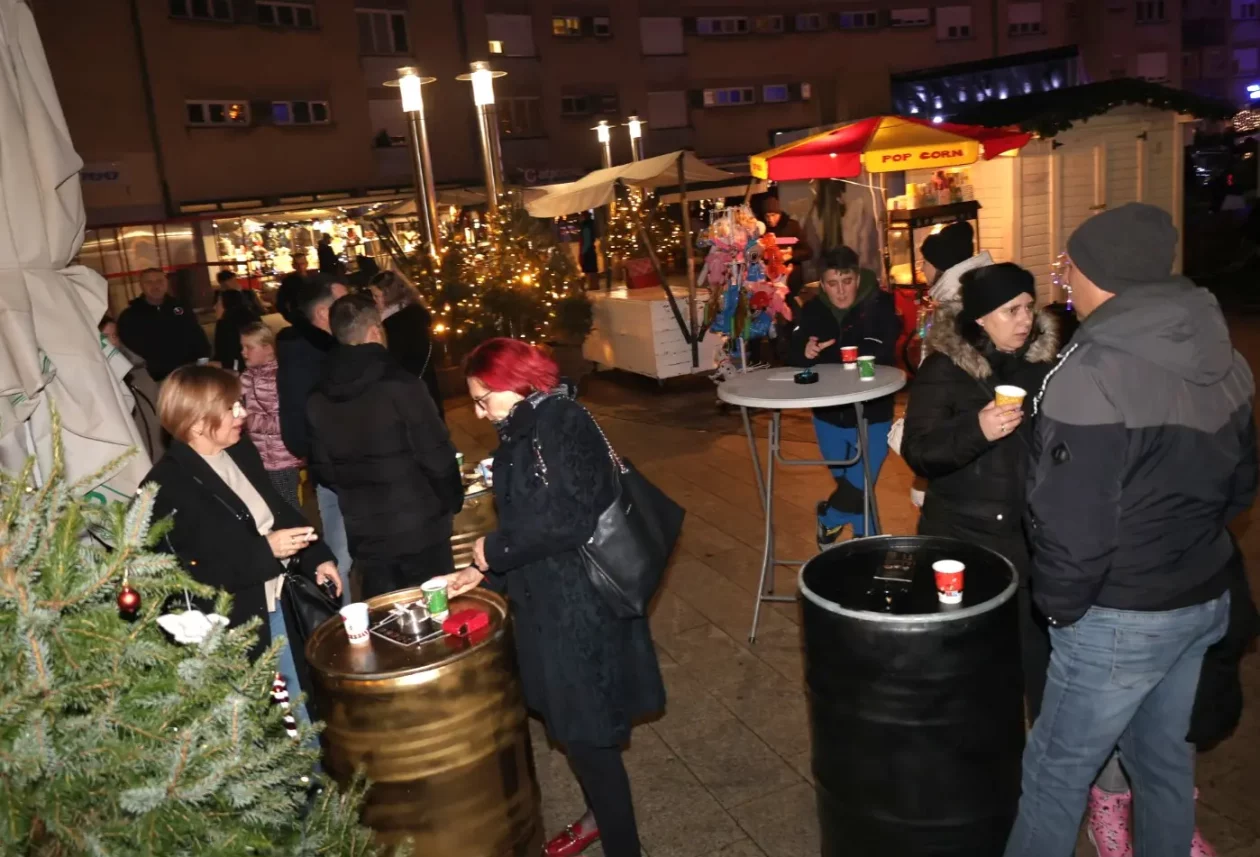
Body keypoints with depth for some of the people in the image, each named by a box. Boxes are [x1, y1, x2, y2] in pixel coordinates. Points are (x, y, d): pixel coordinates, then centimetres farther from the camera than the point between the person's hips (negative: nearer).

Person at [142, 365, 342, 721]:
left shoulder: (241, 452, 3)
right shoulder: (167, 487, -18)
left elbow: (279, 510, 15)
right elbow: (187, 577, -21)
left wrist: (318, 558, 3)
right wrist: (265, 551, -27)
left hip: (283, 604, 7)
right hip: (234, 627, -6)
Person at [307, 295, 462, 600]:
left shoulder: (318, 398, 0)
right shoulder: (400, 384, -16)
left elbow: (322, 468, 7)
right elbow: (436, 454, -14)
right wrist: (452, 500, 3)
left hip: (364, 532, 5)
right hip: (418, 526, -5)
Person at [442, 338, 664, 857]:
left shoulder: (558, 424, -17)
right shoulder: (531, 430, 11)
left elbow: (566, 519, -26)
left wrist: (494, 550, -14)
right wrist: (486, 572, 9)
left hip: (579, 602, -9)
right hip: (555, 599, 9)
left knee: (586, 731, 1)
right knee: (573, 723, 21)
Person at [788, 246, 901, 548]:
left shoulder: (879, 305, -14)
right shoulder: (811, 311, -2)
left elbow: (881, 353, -27)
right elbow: (791, 357, -4)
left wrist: (824, 355, -25)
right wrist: (805, 353, -28)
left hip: (871, 416, -3)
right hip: (828, 416, 4)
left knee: (861, 485, -4)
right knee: (847, 483, 16)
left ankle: (829, 519, 25)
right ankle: (864, 539, 38)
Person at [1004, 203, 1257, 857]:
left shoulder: (1094, 372, -24)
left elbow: (1072, 524, -23)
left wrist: (1060, 606, -8)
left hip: (1121, 618, -8)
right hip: (1205, 598, 8)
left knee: (1056, 769, 8)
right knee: (1165, 756, 23)